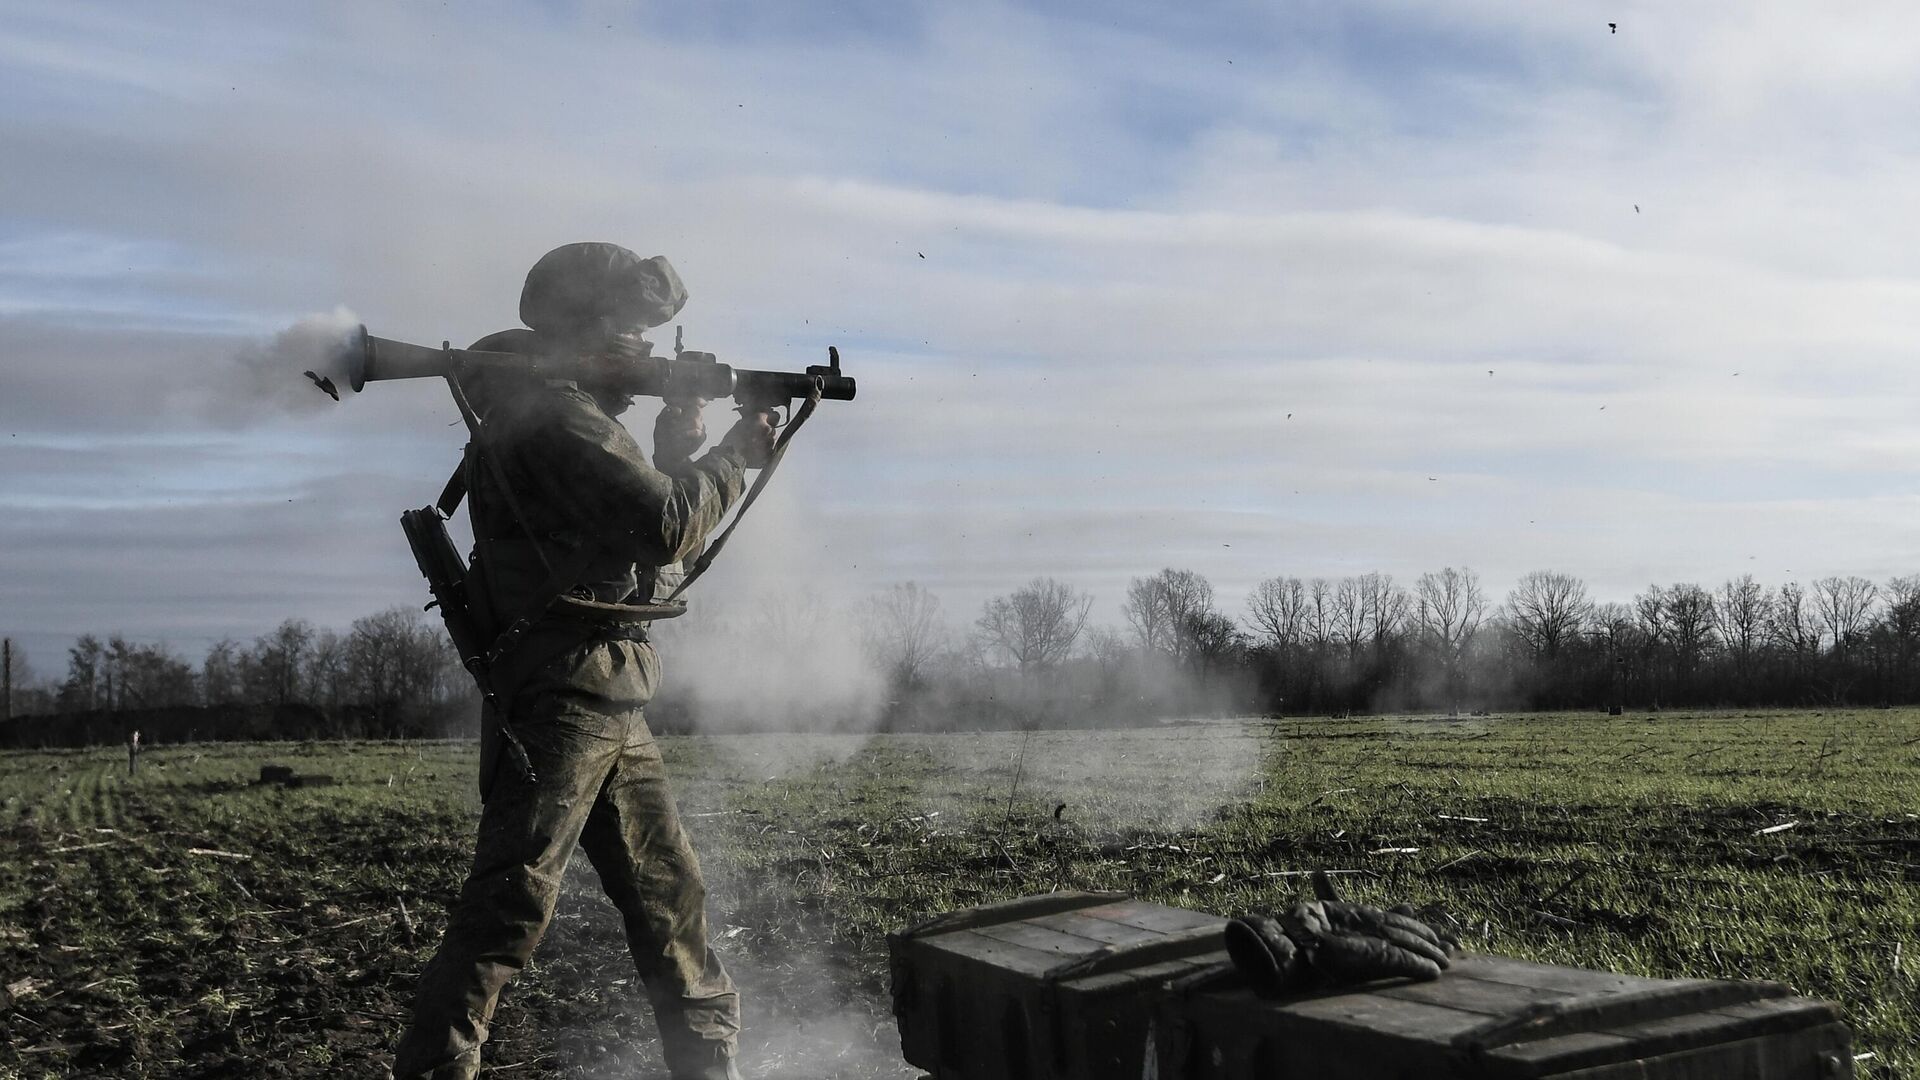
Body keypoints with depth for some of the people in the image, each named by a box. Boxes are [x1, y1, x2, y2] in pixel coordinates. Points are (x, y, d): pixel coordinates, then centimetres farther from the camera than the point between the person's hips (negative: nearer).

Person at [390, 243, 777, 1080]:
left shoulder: (577, 414, 19)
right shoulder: (550, 414, -13)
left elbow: (646, 527, 22)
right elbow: (663, 527, -19)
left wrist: (678, 448, 10)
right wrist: (737, 456, -4)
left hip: (611, 707, 10)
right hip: (561, 692, -10)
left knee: (672, 893, 14)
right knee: (512, 905, -11)